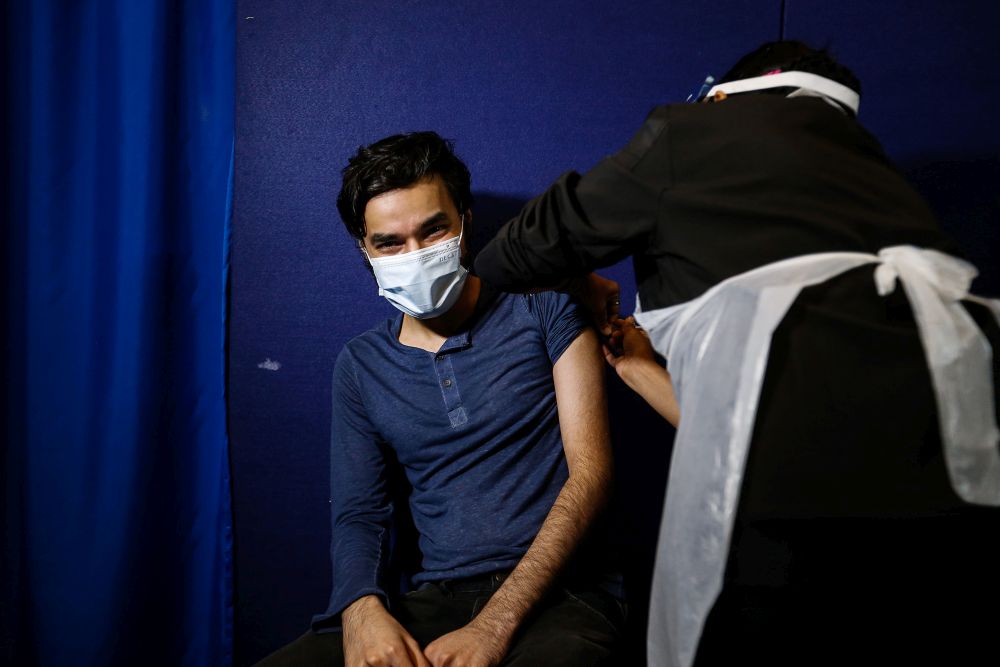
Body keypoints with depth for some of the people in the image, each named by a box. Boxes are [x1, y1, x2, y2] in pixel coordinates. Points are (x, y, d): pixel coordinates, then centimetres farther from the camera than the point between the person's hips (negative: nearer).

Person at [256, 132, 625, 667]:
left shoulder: (543, 312, 2)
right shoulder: (360, 367, 13)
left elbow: (590, 472, -5)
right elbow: (358, 513, 11)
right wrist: (362, 609, -14)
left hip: (557, 592, -3)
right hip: (436, 600, 4)